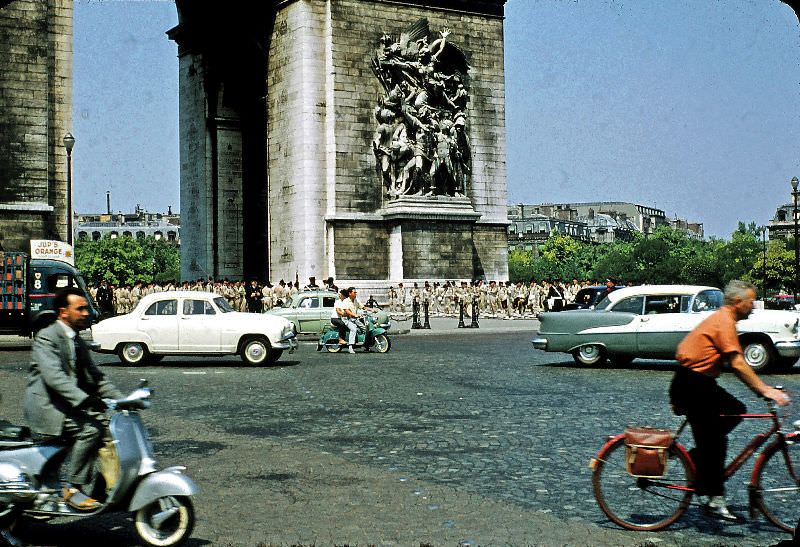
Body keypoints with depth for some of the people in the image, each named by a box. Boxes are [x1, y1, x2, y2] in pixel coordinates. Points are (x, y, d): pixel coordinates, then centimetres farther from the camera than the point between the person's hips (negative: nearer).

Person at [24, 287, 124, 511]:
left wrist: (121, 400, 3)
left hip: (69, 406, 9)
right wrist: (85, 400, -37)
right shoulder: (46, 337, -10)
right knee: (91, 429, -27)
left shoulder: (78, 343, 18)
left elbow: (95, 377, 18)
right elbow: (54, 376, -25)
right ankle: (73, 489, -18)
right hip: (46, 406, -8)